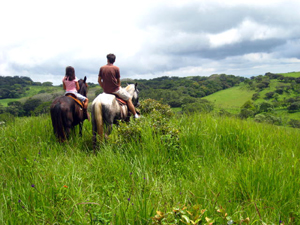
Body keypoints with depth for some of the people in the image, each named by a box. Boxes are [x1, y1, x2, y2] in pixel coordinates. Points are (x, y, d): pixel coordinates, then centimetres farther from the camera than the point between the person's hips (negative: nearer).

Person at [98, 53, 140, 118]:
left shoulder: (102, 68, 0)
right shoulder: (116, 68, -8)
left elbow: (99, 80, 3)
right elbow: (118, 81, 0)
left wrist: (104, 88, 15)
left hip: (106, 91, 4)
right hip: (115, 90, -4)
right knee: (129, 98, 12)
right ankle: (135, 115, 16)